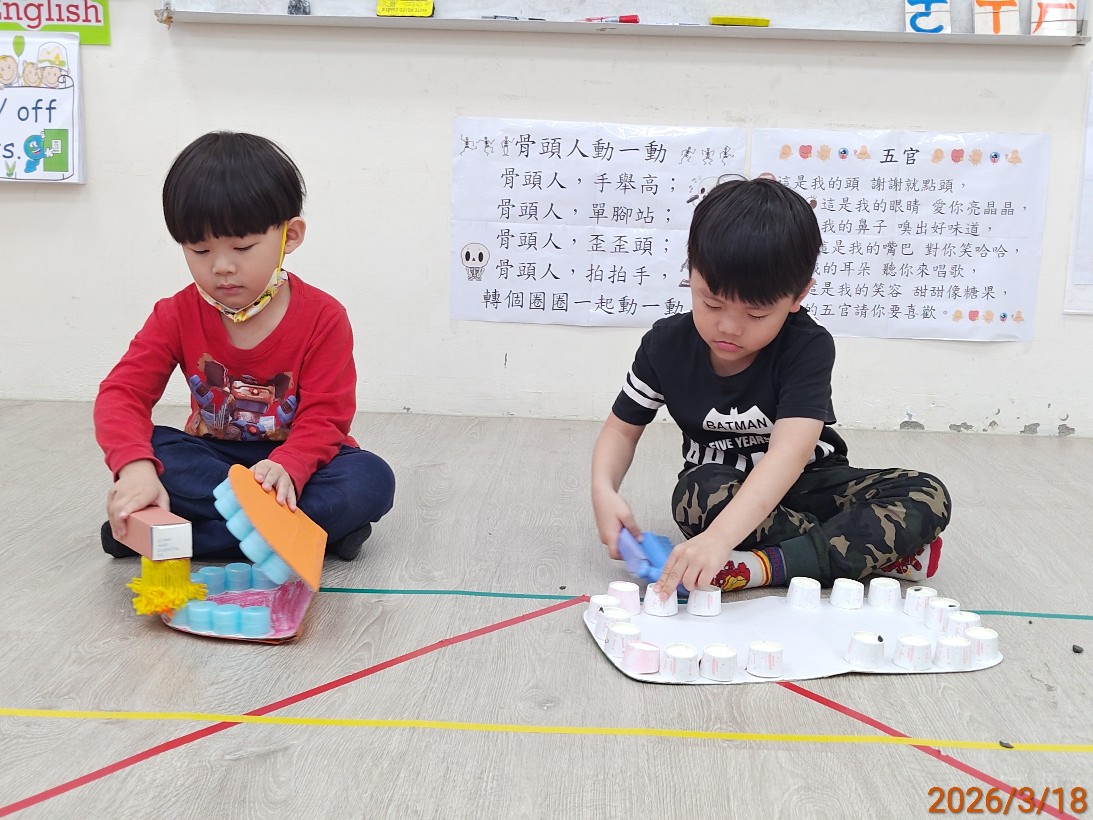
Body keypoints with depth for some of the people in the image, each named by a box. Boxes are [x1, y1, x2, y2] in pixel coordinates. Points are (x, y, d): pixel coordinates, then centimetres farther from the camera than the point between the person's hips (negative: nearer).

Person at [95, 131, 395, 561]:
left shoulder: (323, 317, -15)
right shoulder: (178, 315, -8)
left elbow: (324, 416, -19)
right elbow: (123, 392, -18)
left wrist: (286, 468, -43)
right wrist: (135, 467, -41)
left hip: (295, 458, -2)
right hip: (211, 456, 2)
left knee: (372, 480, -31)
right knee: (151, 447, -29)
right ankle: (318, 523, -29)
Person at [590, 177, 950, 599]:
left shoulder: (808, 347, -24)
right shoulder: (666, 344, -13)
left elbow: (790, 452, -38)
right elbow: (623, 427, 0)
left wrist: (721, 537, -54)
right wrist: (604, 491, -25)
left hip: (806, 484, 0)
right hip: (722, 486, 1)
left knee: (927, 496, -24)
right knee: (698, 493, -37)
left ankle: (769, 566, -35)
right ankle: (875, 550, -26)